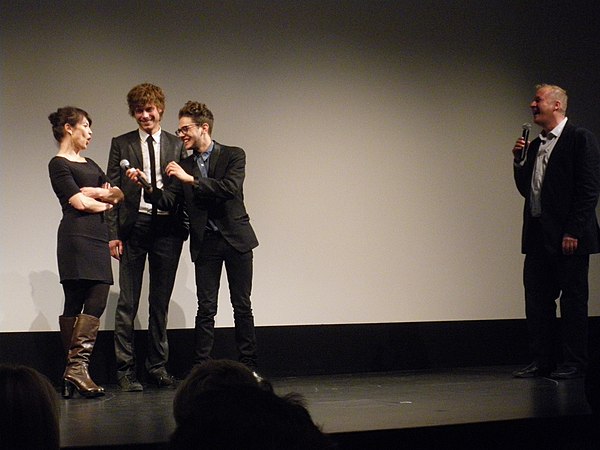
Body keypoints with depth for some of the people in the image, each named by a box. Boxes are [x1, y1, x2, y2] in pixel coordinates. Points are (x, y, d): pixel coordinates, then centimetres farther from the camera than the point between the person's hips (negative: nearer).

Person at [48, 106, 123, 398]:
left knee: (74, 305, 3)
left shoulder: (89, 164, 24)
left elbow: (118, 195, 16)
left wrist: (95, 193, -2)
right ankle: (77, 366, -18)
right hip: (76, 236, -8)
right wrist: (105, 203, 7)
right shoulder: (59, 164, -1)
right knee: (95, 301, -16)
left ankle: (73, 370, 1)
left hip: (97, 237, 8)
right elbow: (79, 202, -10)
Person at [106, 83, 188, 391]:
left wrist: (184, 226, -2)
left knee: (161, 300, 9)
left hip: (167, 226, 2)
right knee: (128, 301, -2)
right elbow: (113, 191, 3)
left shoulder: (177, 146, 11)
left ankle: (158, 365, 18)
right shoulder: (121, 145, 7)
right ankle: (125, 369, 2)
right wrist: (113, 233, -5)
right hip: (134, 226, -2)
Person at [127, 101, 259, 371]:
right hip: (205, 243, 2)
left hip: (235, 238, -2)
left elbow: (230, 188, -19)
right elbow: (168, 201, 0)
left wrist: (191, 179, -20)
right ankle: (201, 367, 3)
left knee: (242, 305, 3)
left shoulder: (233, 156, -2)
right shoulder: (183, 166, 9)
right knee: (206, 308, 0)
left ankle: (248, 365, 11)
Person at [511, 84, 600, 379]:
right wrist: (520, 162, 4)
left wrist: (573, 231, -16)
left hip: (568, 236, -8)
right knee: (537, 299, 7)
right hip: (538, 237, 8)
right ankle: (542, 360, 14)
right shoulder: (534, 145, 17)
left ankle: (574, 363, 5)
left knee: (573, 300, 0)